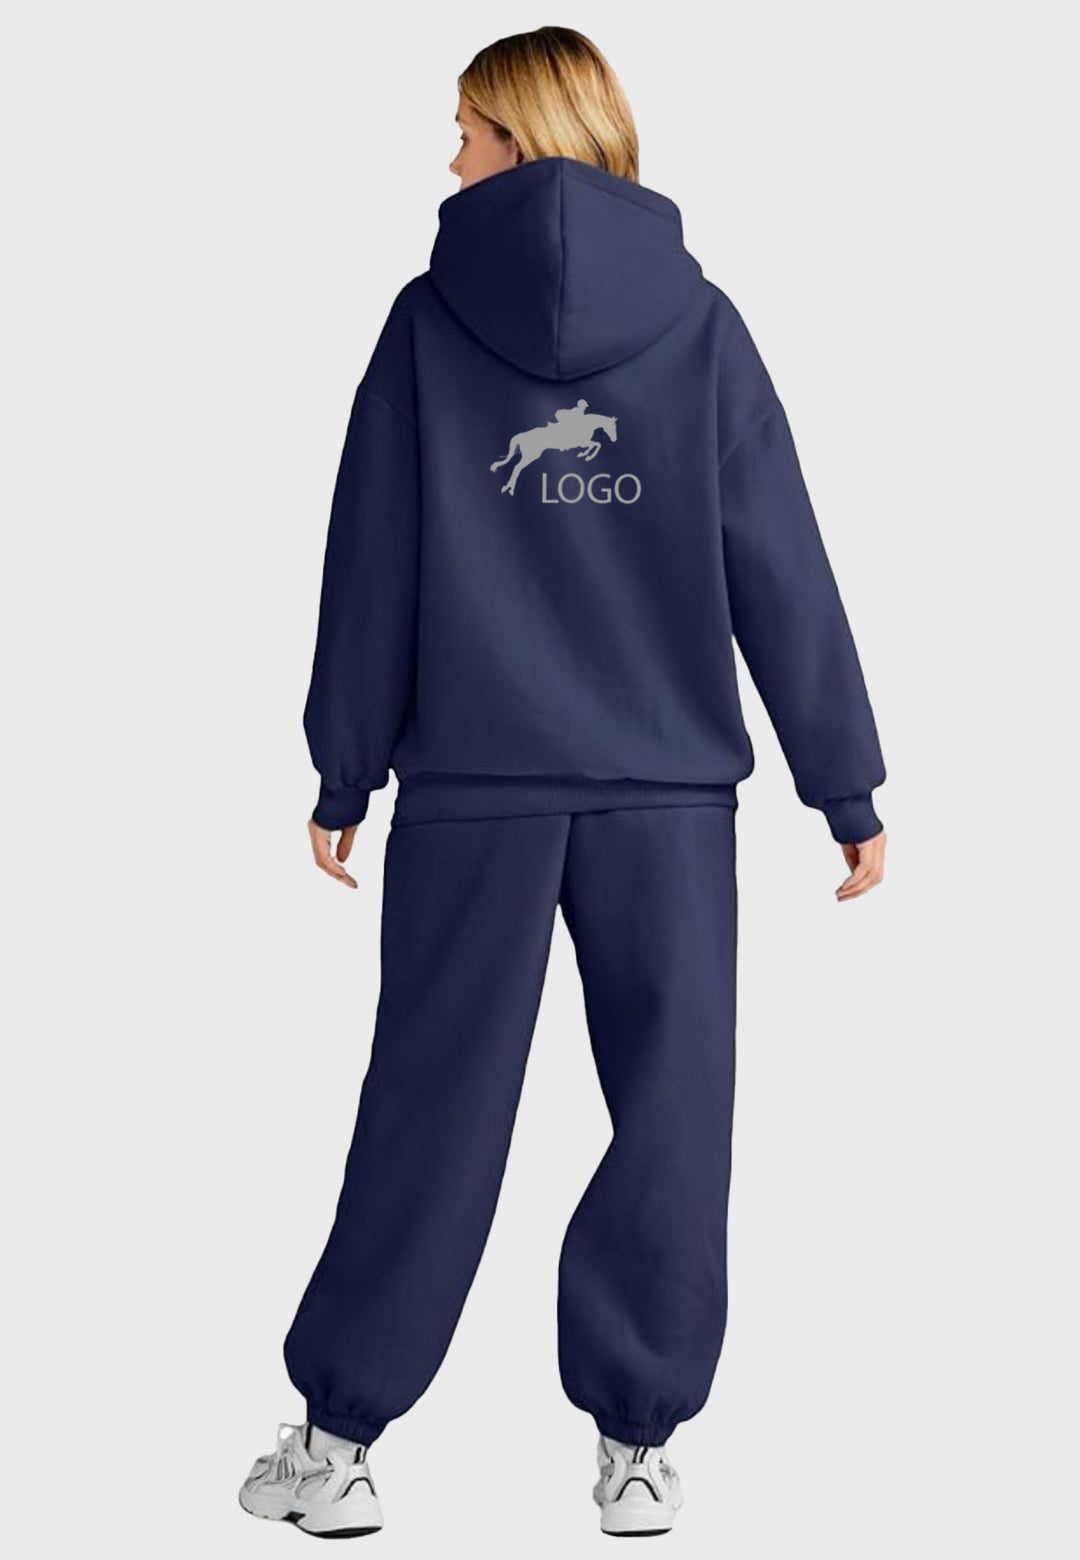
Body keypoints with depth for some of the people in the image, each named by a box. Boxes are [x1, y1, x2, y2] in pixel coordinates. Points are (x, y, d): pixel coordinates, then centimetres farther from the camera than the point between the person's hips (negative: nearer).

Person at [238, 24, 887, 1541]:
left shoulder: (428, 321, 0)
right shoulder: (698, 320, 2)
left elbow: (371, 563, 1)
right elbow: (782, 571, 0)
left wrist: (343, 773, 8)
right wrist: (849, 790, 4)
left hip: (471, 785, 0)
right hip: (670, 789, 0)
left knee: (434, 1110, 9)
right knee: (671, 1107, 9)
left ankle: (338, 1437, 16)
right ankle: (639, 1441, 13)